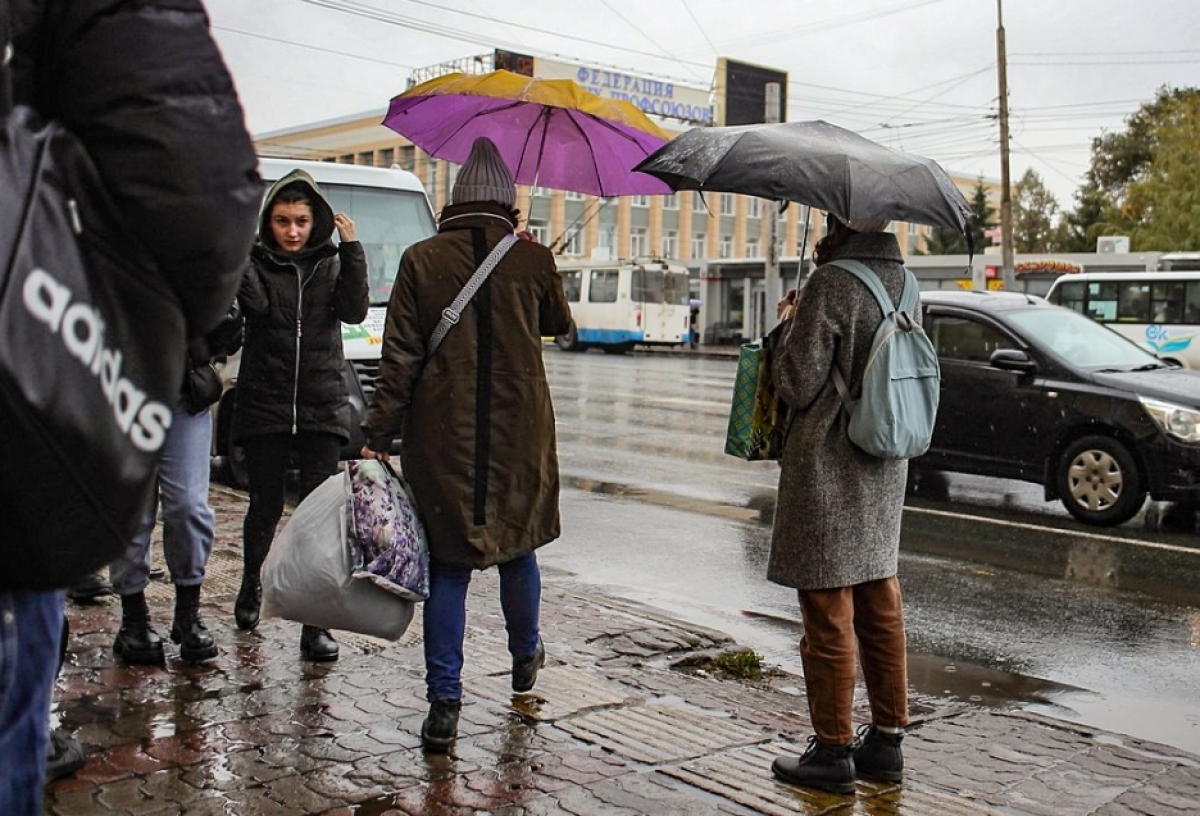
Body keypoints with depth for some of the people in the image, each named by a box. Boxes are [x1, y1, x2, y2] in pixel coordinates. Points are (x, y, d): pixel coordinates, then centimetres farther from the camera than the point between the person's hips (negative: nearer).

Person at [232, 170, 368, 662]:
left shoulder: (330, 263, 9)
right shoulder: (256, 262, 5)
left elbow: (354, 311, -8)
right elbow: (255, 303, -16)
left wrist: (351, 251, -13)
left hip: (322, 408, 0)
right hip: (264, 405, 0)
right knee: (265, 505, 7)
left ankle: (316, 623, -3)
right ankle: (252, 582, 37)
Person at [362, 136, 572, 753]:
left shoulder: (421, 260, -2)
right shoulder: (532, 259, -1)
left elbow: (399, 358, -4)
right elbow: (560, 324, 17)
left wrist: (378, 436, 0)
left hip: (441, 436, -1)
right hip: (519, 433, 1)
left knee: (448, 565, 3)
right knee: (517, 547, 20)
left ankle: (444, 704, 0)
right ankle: (525, 657, 40)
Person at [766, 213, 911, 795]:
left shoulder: (830, 284, -16)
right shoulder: (903, 282, 7)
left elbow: (797, 385, -16)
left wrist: (786, 325, 1)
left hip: (829, 473, -8)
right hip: (885, 470, 8)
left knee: (829, 616, 1)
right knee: (881, 606, 16)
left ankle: (833, 751, 11)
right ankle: (887, 740, 25)